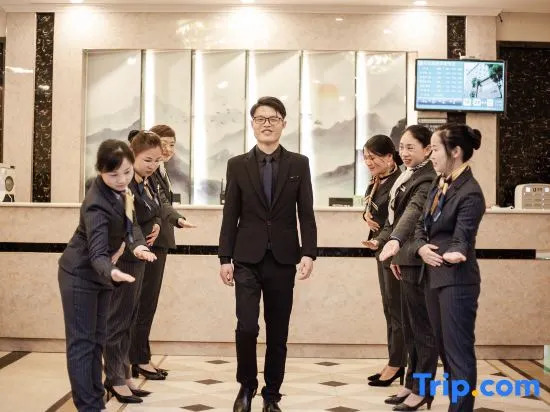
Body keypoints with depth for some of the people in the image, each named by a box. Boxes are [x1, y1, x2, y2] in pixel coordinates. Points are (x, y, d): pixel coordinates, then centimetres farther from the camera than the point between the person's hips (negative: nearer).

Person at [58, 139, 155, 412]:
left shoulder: (119, 190, -8)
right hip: (80, 276, -8)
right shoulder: (97, 206, -33)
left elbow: (127, 224, 0)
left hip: (99, 274, 9)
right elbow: (97, 254, -39)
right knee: (82, 342, -3)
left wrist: (136, 244, -21)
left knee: (97, 340, 13)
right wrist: (111, 272, -60)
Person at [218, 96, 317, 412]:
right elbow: (230, 216, 4)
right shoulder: (238, 165, 5)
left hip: (283, 259, 1)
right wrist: (225, 258, -1)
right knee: (247, 326, -9)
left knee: (278, 332, 6)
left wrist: (309, 253, -9)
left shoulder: (299, 164, 5)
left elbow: (306, 214, 2)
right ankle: (247, 386, 15)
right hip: (248, 259, 0)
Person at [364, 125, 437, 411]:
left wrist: (394, 240, -48)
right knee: (410, 328, 16)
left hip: (419, 262, -9)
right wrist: (383, 240, 24)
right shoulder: (409, 175, 14)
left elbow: (413, 212, -34)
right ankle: (412, 384, 26)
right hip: (407, 260, 9)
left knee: (422, 328, 1)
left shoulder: (428, 179, -16)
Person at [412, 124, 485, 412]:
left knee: (458, 352, 0)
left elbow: (460, 241, -18)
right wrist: (421, 248, -9)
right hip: (435, 277, 9)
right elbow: (422, 225, 10)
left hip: (456, 281, -9)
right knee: (444, 349, 17)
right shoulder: (438, 186, 11)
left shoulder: (470, 193, -15)